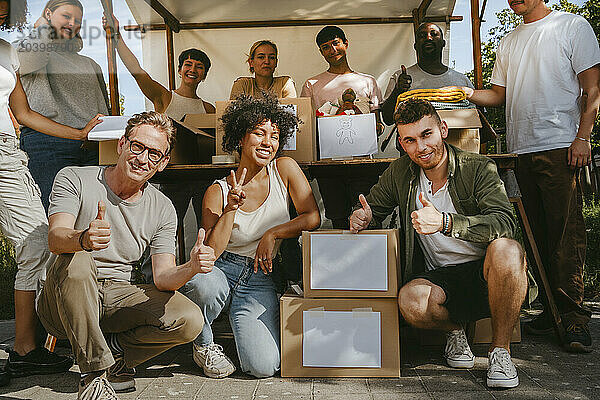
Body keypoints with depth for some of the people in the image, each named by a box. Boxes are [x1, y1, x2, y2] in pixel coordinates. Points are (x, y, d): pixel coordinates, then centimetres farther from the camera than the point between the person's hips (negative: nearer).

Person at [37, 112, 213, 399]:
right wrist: (83, 239, -48)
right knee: (76, 259, -36)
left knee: (190, 320, -20)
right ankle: (95, 371, -20)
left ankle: (112, 349, 2)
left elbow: (162, 277, -5)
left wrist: (191, 267, -29)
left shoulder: (163, 209, 1)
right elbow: (56, 238, -23)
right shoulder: (74, 179, -7)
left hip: (117, 298, 3)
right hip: (63, 303, -2)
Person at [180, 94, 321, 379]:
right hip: (223, 270, 0)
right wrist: (231, 208, -21)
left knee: (264, 367, -17)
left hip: (260, 279, 1)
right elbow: (209, 252, -13)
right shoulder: (218, 191, -6)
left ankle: (239, 325, 19)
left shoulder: (285, 169, -1)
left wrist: (273, 233, -10)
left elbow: (313, 217, -4)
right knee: (205, 285, -39)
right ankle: (203, 344, -3)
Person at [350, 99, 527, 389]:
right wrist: (363, 218, -10)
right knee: (411, 300, -32)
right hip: (440, 280, 2)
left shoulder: (478, 168, -8)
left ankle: (500, 349, -11)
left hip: (486, 277, -1)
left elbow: (504, 223, -23)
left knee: (505, 249, -35)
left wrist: (444, 222, -37)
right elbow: (373, 208, 15)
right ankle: (453, 330, 5)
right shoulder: (400, 172, 1)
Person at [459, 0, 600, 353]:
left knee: (566, 234, -10)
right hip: (521, 150, 5)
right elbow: (499, 95, 22)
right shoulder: (509, 43, 22)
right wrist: (467, 93, 3)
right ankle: (550, 309, 12)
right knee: (537, 235, 5)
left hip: (561, 147, -5)